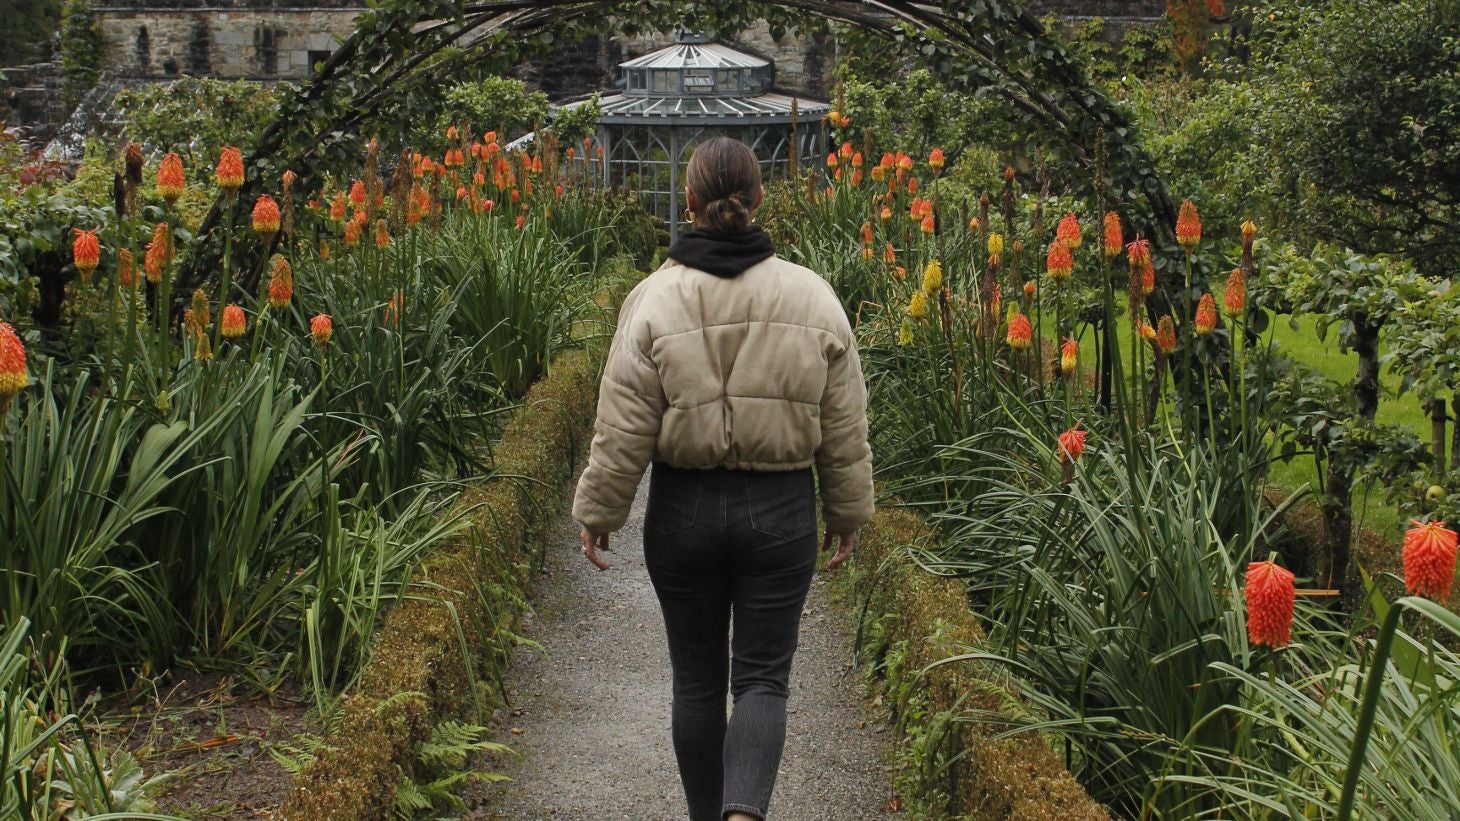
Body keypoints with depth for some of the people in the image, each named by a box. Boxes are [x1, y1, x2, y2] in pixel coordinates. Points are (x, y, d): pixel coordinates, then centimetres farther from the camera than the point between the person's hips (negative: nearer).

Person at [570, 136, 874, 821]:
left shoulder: (654, 298, -9)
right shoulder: (812, 296, -3)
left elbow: (622, 431, -7)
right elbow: (845, 430, 3)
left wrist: (597, 513, 5)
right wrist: (847, 513, 16)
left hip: (684, 510, 0)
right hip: (781, 512, 1)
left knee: (696, 679, 15)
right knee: (763, 678, 7)